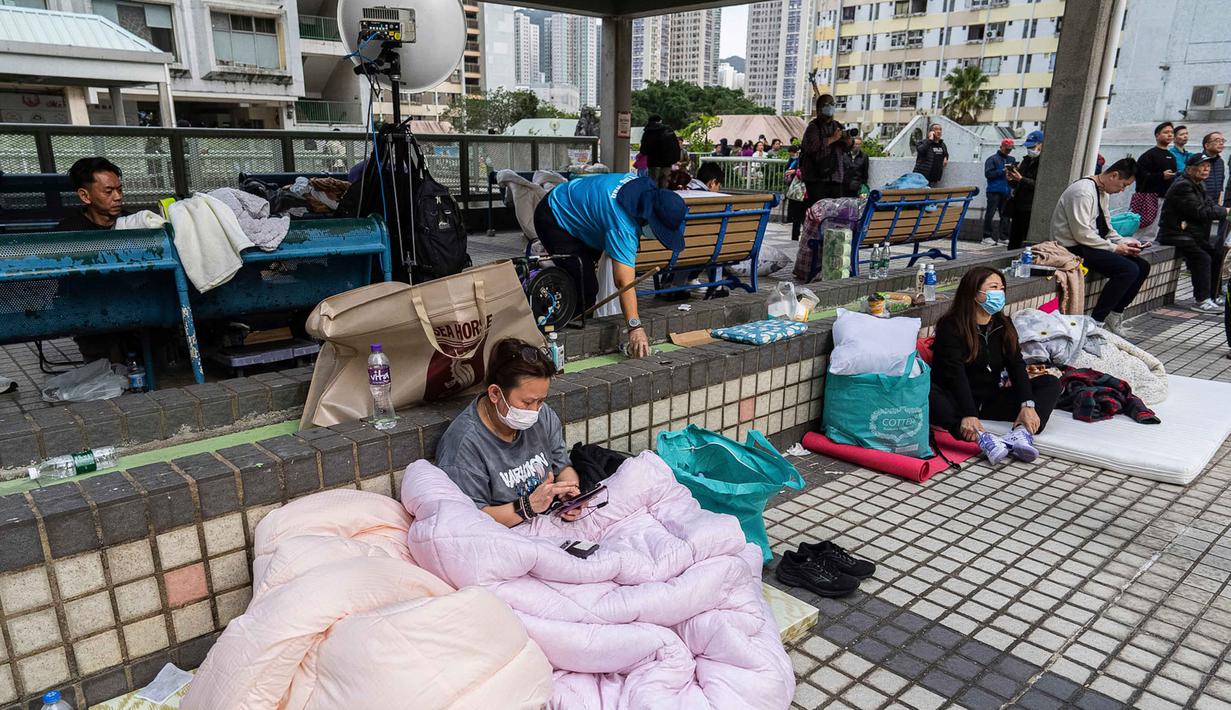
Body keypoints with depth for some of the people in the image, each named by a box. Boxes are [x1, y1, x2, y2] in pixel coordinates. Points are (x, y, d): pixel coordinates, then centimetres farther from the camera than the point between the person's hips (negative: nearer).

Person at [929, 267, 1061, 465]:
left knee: (1051, 382, -5)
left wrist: (1027, 405, -20)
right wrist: (968, 415, -36)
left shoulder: (1003, 325, 9)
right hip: (957, 401, -6)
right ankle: (982, 438, -47)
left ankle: (1022, 433, -30)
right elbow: (955, 374, -23)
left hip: (990, 402, 6)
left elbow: (1016, 365, -3)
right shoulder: (950, 327, -11)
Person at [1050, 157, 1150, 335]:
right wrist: (1114, 248, -16)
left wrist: (1124, 243, 3)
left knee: (1142, 266, 5)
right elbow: (1081, 234, -24)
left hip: (1091, 245, 10)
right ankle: (1096, 322, -15)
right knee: (1129, 270, -23)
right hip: (1074, 248, -10)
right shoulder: (1083, 192, -19)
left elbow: (1105, 227, 20)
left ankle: (1114, 315, 10)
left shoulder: (1102, 192, 13)